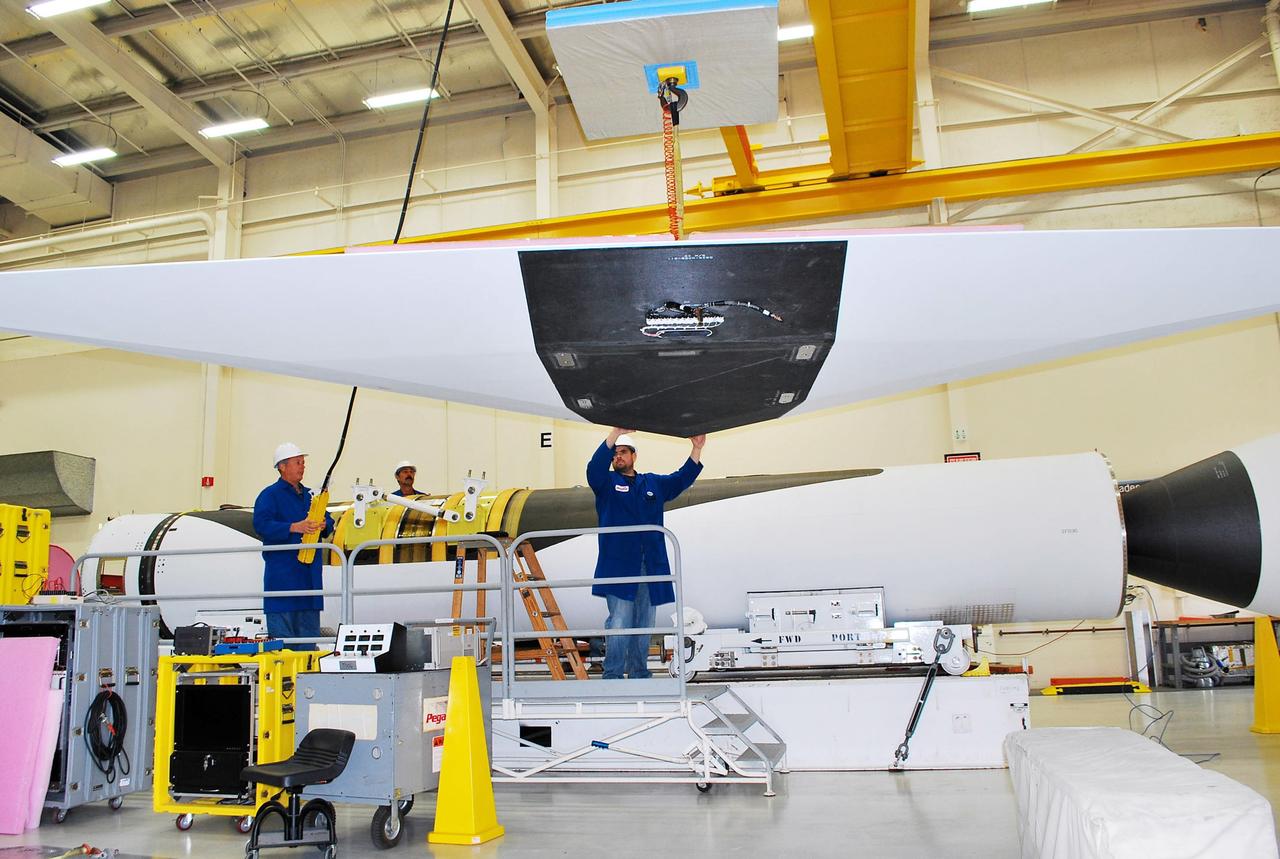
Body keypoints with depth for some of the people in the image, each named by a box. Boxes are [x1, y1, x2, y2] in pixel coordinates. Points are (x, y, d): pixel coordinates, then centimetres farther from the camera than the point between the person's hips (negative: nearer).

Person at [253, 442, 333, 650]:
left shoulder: (310, 495, 18)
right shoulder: (269, 495, -3)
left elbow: (328, 520, 19)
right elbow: (261, 525, -16)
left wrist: (323, 525, -5)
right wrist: (294, 527, -26)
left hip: (310, 571, 7)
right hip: (282, 573, -7)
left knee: (309, 629, 11)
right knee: (281, 632, -6)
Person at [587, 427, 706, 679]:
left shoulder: (654, 483, 19)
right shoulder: (606, 482, 7)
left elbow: (683, 478, 20)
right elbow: (595, 467, -12)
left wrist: (696, 450, 7)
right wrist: (616, 433, -23)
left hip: (651, 568, 4)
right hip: (618, 567, -4)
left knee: (644, 626, 9)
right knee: (619, 625, -9)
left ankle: (639, 676, 18)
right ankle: (612, 677, -3)